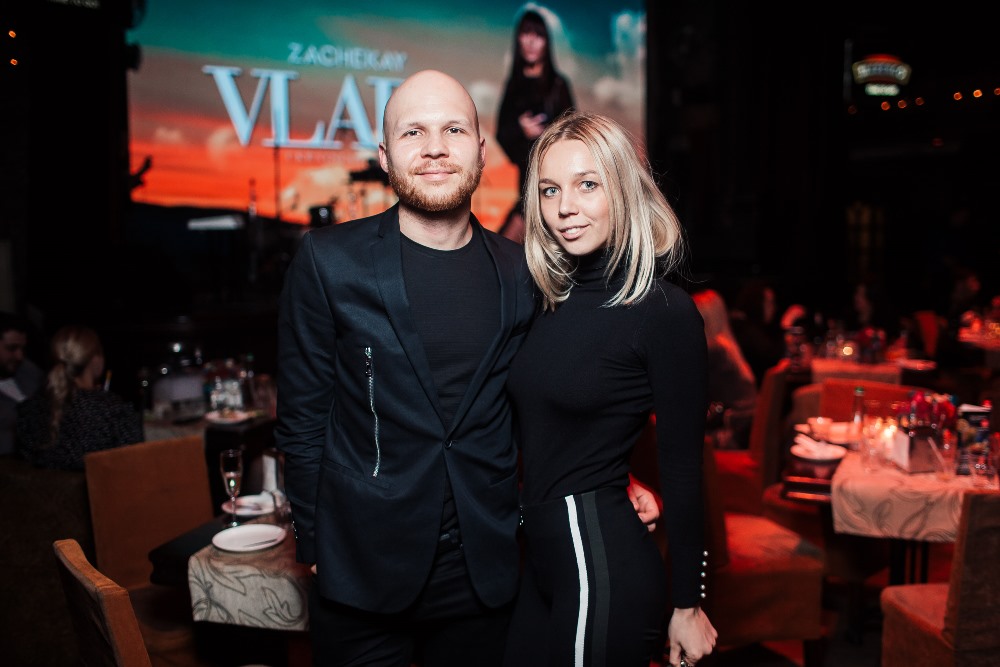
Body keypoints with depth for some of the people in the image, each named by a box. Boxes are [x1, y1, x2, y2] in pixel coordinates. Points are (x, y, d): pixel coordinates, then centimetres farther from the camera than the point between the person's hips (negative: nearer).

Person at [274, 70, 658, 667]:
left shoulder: (520, 272, 0)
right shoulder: (329, 261, -8)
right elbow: (303, 417, -3)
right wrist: (314, 544, -2)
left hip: (486, 571, 3)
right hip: (363, 573, -2)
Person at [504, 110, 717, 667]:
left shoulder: (665, 312, -15)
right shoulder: (558, 298, 5)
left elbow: (682, 469, -12)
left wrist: (687, 605, -7)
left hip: (603, 567, -7)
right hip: (543, 559, 7)